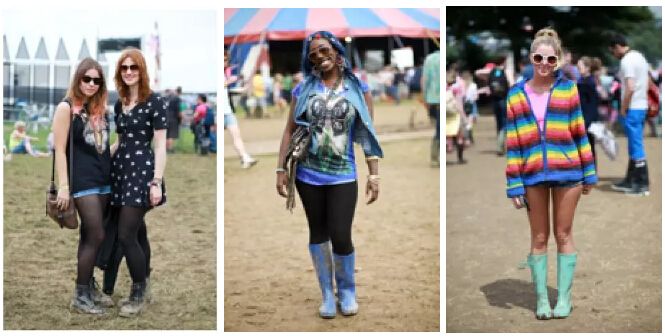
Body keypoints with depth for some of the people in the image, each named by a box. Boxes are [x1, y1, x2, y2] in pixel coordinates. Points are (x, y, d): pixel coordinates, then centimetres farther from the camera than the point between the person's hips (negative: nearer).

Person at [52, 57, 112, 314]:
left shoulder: (100, 108, 13)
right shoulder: (66, 107, -7)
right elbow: (60, 149, -10)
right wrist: (63, 186, -16)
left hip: (103, 180, 7)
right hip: (83, 182, -7)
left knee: (90, 236, 12)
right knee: (96, 236, -9)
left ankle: (89, 288, 19)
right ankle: (79, 296, -1)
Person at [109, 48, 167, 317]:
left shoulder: (155, 102, -7)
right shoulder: (119, 104, 13)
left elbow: (160, 145, -10)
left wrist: (157, 182, -16)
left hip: (142, 170, -6)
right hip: (121, 169, 7)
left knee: (126, 235, -10)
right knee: (136, 232, 9)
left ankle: (138, 295, 2)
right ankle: (144, 285, 20)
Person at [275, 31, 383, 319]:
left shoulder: (358, 89, 1)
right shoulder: (304, 88, 3)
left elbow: (368, 135, 0)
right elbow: (290, 130, 4)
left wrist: (374, 175, -5)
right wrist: (281, 169, -1)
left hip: (343, 176, -1)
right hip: (308, 174, 2)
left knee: (341, 238, -7)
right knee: (318, 234, 9)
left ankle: (347, 290, 19)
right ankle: (327, 294, 23)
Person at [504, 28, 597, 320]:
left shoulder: (568, 89, 1)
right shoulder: (516, 95, 2)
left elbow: (579, 133, 5)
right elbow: (512, 143, 1)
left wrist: (588, 173, 5)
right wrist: (514, 184, -2)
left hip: (566, 172, 0)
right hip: (533, 176, 1)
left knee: (563, 235, 7)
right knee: (539, 238, 7)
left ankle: (564, 297, 15)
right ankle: (541, 298, 15)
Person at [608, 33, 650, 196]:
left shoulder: (627, 61, -16)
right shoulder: (640, 57, 13)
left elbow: (630, 88, -24)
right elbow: (647, 84, 20)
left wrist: (623, 109, -15)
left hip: (632, 109, -10)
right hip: (642, 106, 10)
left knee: (636, 147, -4)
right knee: (634, 145, 16)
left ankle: (642, 185, 0)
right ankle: (630, 180, 24)